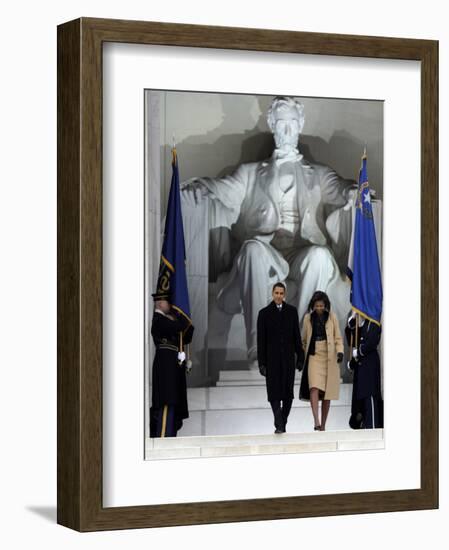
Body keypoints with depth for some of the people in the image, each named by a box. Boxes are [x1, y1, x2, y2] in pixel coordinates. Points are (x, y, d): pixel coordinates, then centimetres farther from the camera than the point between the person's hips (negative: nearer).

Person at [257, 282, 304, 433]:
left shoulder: (292, 311, 7)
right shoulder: (264, 313, 1)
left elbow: (297, 336, 8)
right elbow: (261, 340, 0)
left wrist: (300, 357, 3)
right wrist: (261, 362, -5)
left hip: (288, 358, 2)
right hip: (272, 359, -2)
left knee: (288, 393, 4)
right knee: (274, 392, -7)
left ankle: (283, 422, 16)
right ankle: (279, 425, -8)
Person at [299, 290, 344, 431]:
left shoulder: (332, 317, 5)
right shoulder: (308, 318, 8)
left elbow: (338, 338, 5)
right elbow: (304, 339, 17)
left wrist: (340, 352, -11)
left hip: (329, 358, 0)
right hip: (314, 356, 0)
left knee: (327, 393, 2)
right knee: (314, 387, -20)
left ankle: (323, 425, 11)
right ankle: (316, 421, -30)